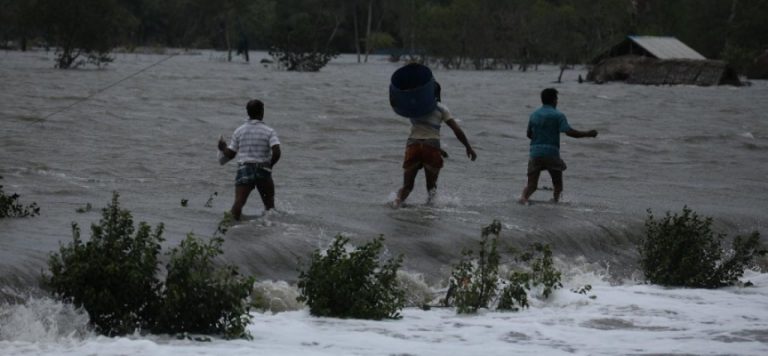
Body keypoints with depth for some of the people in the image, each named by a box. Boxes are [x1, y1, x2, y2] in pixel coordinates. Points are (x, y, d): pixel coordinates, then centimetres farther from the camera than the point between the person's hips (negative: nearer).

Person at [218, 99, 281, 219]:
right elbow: (276, 152, -15)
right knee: (269, 203, 17)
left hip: (244, 170, 1)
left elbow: (229, 154, 8)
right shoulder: (269, 132, -2)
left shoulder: (239, 131, 6)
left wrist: (223, 147, 28)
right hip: (263, 171, -1)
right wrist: (270, 165, 2)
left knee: (239, 202, -15)